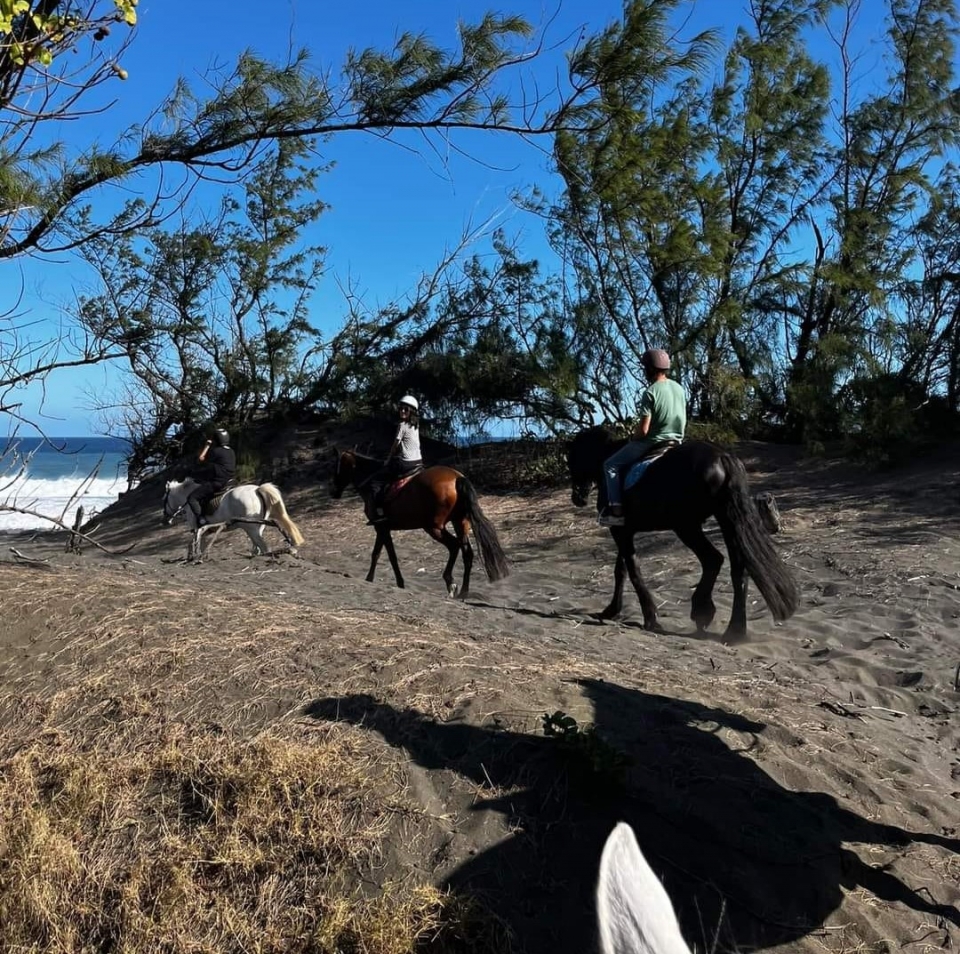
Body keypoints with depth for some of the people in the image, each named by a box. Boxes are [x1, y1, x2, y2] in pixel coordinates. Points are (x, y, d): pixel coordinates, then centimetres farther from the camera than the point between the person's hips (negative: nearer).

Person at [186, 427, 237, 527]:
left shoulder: (216, 451, -13)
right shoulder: (231, 452, 12)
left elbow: (200, 460, -3)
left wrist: (207, 445, 2)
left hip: (218, 483, -9)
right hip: (229, 482, 9)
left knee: (191, 498, -7)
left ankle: (201, 520, -20)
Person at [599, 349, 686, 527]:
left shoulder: (650, 393, -18)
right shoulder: (679, 388, 6)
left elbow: (643, 430, -20)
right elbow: (682, 422, 14)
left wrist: (632, 439, 0)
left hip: (652, 443, -8)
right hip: (675, 442, 8)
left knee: (610, 465, 3)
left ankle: (616, 510, -7)